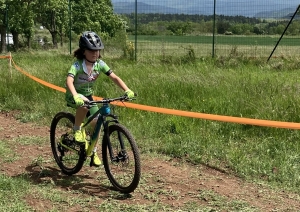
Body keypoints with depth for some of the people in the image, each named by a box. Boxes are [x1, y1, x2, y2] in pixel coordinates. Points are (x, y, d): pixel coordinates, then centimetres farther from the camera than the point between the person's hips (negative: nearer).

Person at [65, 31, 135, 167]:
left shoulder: (100, 64, -13)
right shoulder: (77, 65, -27)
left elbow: (114, 77, -17)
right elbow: (69, 81, -43)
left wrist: (127, 90, -33)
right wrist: (76, 96, -62)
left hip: (88, 95, 5)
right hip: (73, 96, -5)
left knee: (96, 121, -8)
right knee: (83, 106, -38)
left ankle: (93, 152, 11)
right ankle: (77, 129, -10)